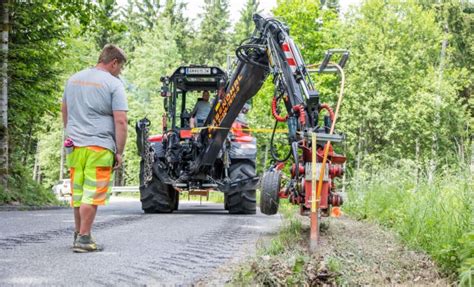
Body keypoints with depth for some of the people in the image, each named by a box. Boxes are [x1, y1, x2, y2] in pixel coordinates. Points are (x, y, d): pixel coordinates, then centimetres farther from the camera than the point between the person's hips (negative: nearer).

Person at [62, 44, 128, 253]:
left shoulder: (74, 79, 15)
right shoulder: (113, 84, -6)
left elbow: (64, 110, 25)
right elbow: (120, 121, -11)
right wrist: (119, 152, -6)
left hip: (75, 145, 6)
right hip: (100, 147, -6)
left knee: (77, 193, 16)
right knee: (92, 194, -3)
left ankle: (79, 234, 27)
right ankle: (83, 239, -5)